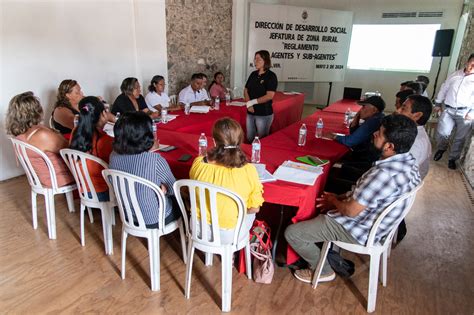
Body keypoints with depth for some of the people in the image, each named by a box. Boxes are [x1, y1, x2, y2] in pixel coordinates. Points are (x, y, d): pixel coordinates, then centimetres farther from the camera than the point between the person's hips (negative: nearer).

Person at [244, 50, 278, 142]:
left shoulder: (271, 76, -9)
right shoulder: (253, 74, 9)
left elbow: (269, 96, -17)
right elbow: (246, 90, 9)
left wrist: (253, 102, -15)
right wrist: (248, 104, -9)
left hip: (264, 114, -5)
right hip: (251, 113, 6)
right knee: (250, 139, 12)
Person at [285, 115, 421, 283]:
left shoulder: (384, 174, -36)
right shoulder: (407, 159, -5)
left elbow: (351, 211, -26)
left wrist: (334, 201, -5)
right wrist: (341, 197, 4)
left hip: (358, 231, -10)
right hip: (373, 220, 10)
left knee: (291, 233, -4)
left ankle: (324, 271, 16)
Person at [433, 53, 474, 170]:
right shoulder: (454, 75, 9)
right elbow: (443, 89, 18)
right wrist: (438, 104, 17)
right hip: (448, 110, 1)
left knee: (460, 138, 5)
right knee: (442, 133, -8)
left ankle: (452, 158, 23)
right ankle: (441, 148, 24)